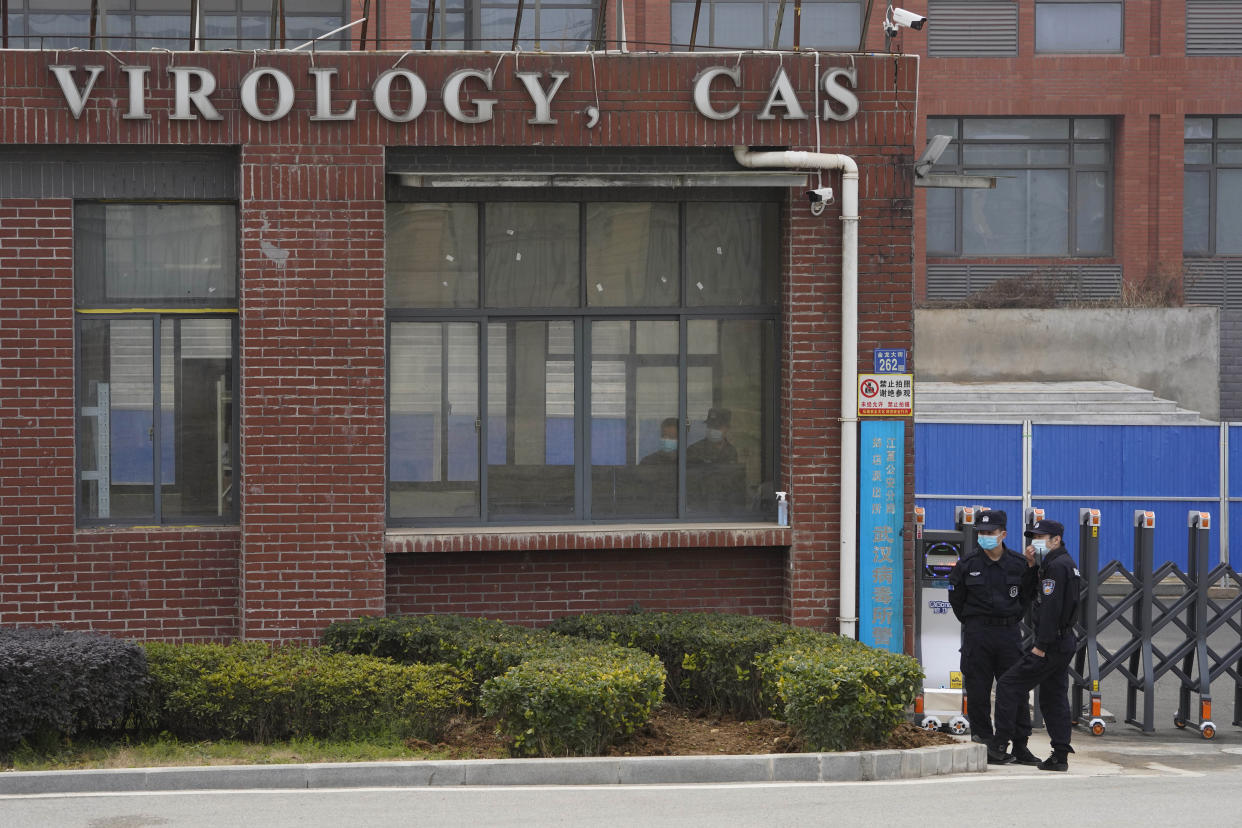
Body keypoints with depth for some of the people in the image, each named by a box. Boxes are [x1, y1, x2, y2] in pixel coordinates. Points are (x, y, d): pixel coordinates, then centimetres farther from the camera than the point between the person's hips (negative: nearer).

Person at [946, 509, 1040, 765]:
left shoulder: (1018, 564, 2)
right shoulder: (967, 565, -1)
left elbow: (1028, 595, 16)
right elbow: (956, 599, 10)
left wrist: (1013, 619, 11)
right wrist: (971, 623, 8)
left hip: (1009, 631, 1)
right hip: (977, 633, -1)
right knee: (978, 693, -1)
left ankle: (1020, 746, 10)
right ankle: (984, 746, 6)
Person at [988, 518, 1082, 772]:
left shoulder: (1057, 565, -15)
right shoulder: (1063, 562, 18)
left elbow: (1052, 608, -21)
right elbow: (1030, 589, 20)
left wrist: (1041, 646, -21)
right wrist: (1032, 565, 4)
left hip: (1052, 643, -10)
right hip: (1064, 642, 10)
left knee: (1008, 686, -6)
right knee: (1054, 698, 11)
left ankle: (999, 744, -6)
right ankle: (1060, 756, 11)